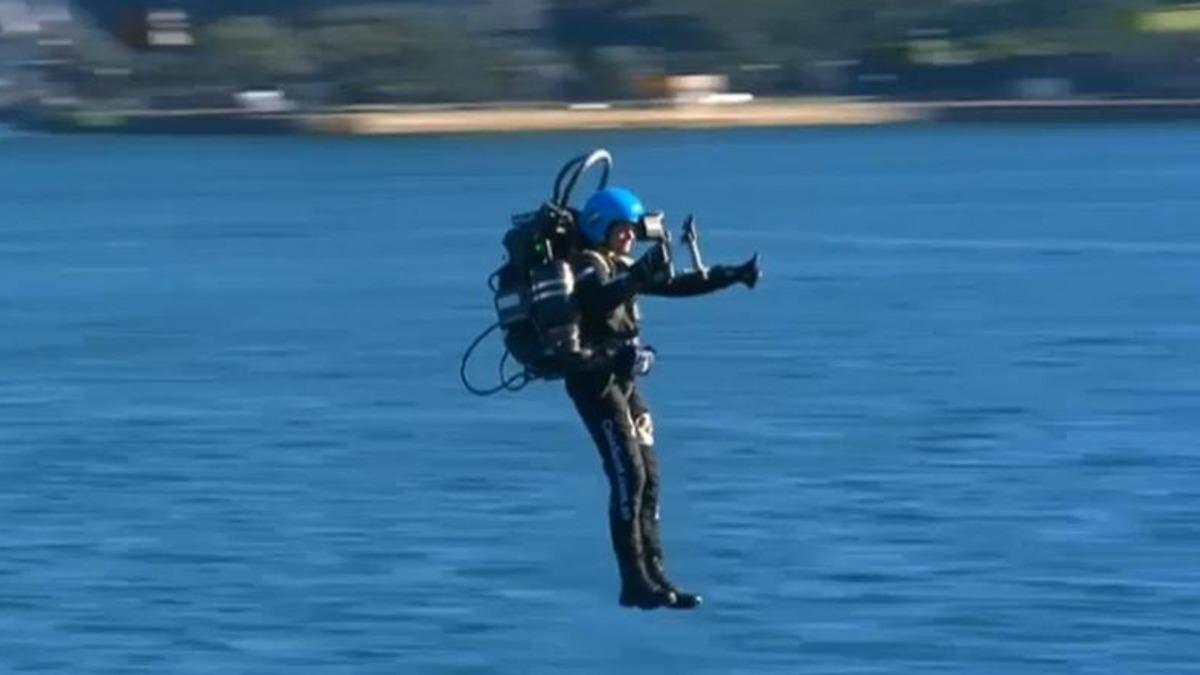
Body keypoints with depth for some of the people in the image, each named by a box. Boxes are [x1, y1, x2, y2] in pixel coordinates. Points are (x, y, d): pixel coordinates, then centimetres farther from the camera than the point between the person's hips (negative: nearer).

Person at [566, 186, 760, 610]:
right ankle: (635, 583, -12)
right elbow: (602, 300, -32)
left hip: (622, 381, 9)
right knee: (629, 476, -13)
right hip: (595, 381, -9)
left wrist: (732, 276, 14)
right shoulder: (587, 266, -10)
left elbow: (674, 286, 21)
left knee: (648, 478, 7)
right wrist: (641, 275, -45)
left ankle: (653, 576, 10)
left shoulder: (621, 268, 16)